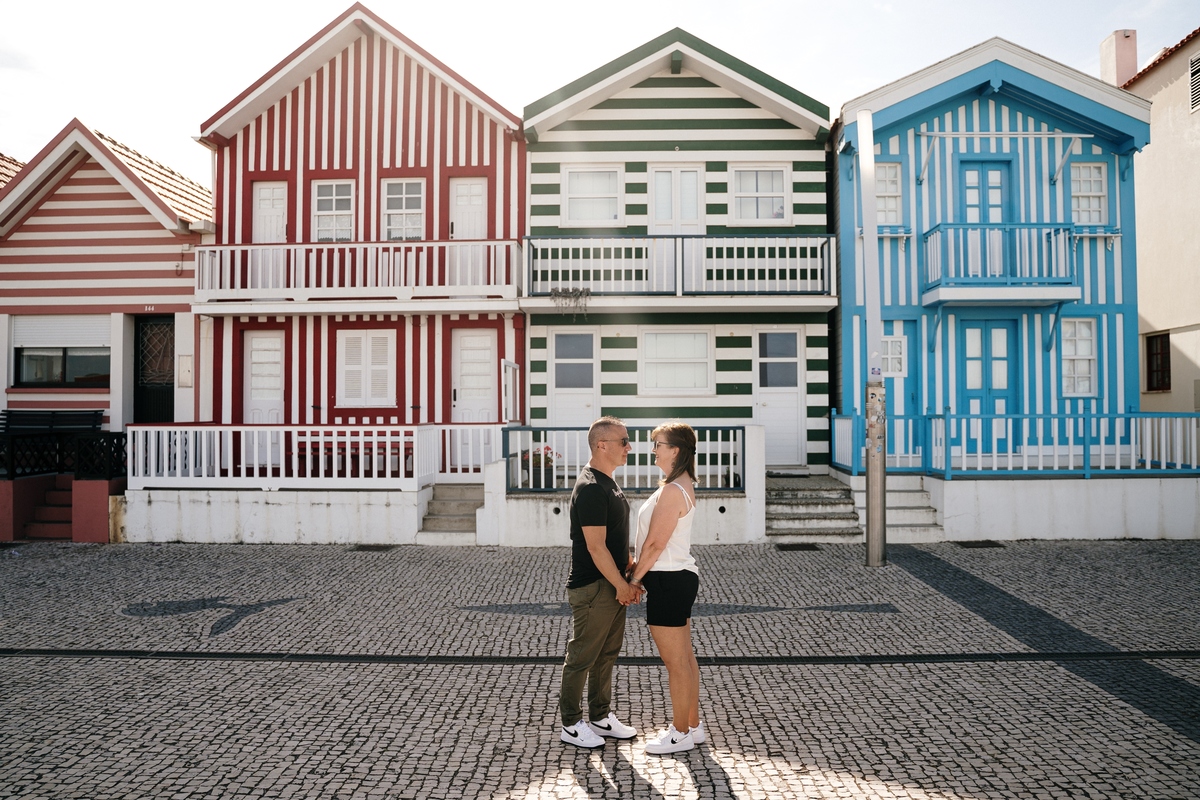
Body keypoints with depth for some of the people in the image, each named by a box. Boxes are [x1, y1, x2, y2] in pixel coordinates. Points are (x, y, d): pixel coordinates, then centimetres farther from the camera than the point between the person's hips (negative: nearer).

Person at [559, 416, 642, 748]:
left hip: (613, 586, 10)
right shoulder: (590, 489, -21)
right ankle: (571, 724, 17)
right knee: (582, 658, 4)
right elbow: (596, 547, -22)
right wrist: (621, 584, -15)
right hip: (592, 587, -10)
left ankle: (601, 717, 31)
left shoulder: (608, 485, 12)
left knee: (607, 655, 18)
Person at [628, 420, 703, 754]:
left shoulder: (672, 491, -20)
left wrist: (634, 578, -9)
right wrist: (638, 567, 14)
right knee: (685, 658, 18)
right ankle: (692, 725, 29)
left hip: (669, 581, -11)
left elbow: (655, 543, -20)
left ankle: (680, 733, 16)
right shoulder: (683, 486, 12)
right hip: (679, 577, 11)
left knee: (676, 662, 3)